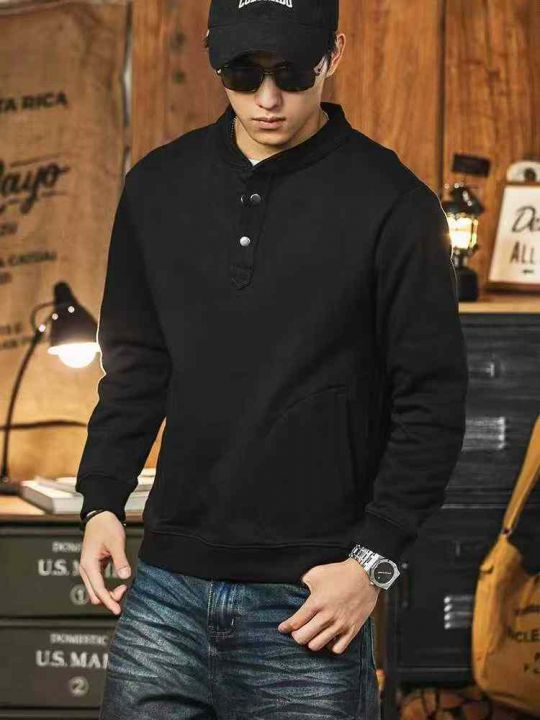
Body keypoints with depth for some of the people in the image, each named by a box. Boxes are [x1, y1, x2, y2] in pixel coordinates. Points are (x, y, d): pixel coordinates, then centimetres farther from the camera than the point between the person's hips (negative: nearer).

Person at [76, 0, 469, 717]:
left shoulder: (391, 203, -6)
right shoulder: (160, 186, 8)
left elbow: (433, 401, -4)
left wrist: (374, 560, -10)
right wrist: (102, 501, 6)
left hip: (308, 600, -4)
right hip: (166, 586, 4)